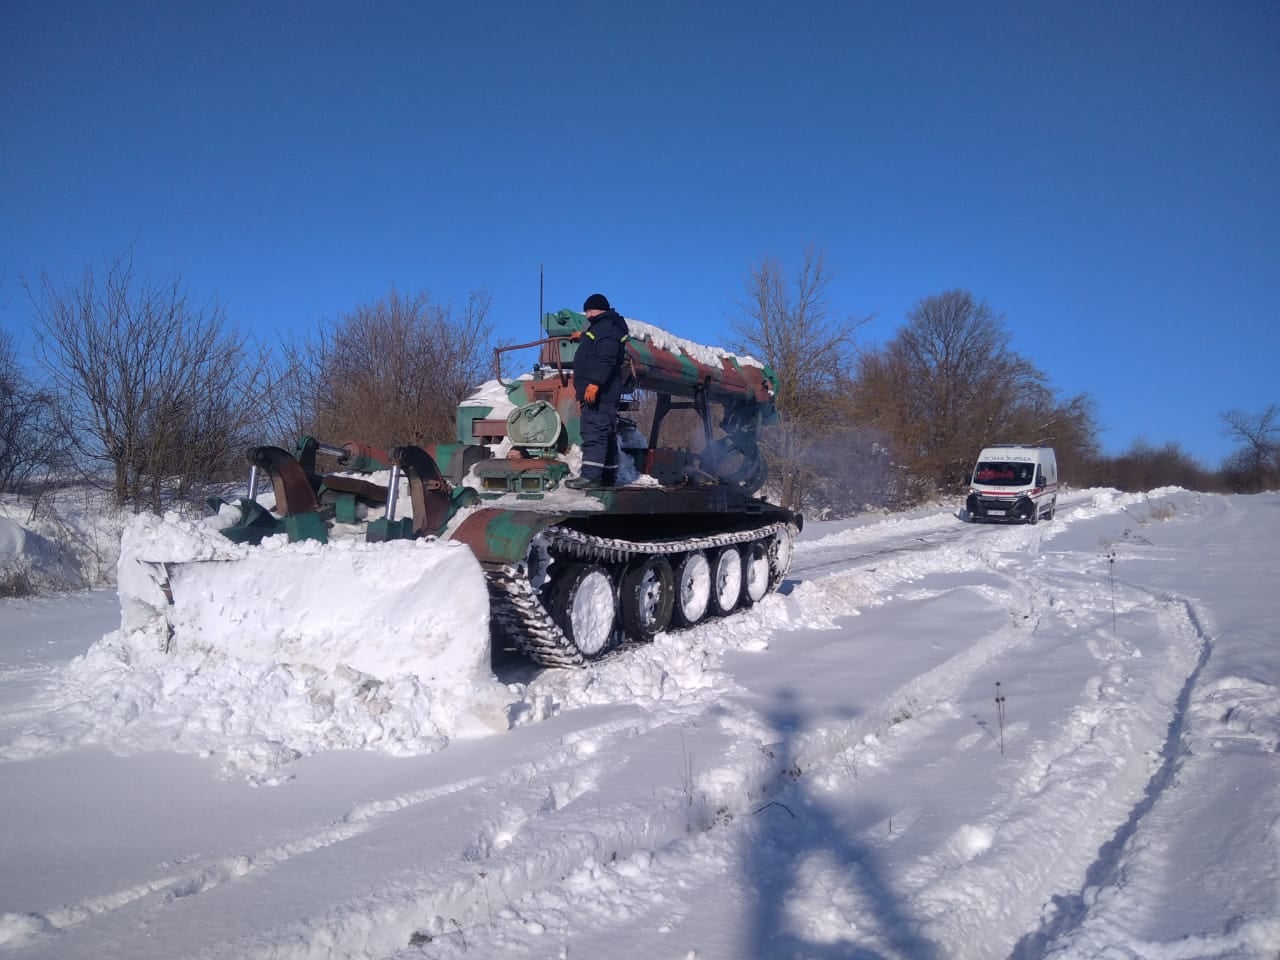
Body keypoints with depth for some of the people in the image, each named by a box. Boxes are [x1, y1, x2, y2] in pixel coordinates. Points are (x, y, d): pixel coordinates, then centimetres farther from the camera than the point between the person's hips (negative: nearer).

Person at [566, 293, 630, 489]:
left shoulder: (606, 328, -9)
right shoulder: (602, 327, 26)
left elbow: (606, 360, -23)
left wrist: (594, 383, -29)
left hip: (598, 392, -11)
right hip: (598, 393, 11)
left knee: (594, 433, -17)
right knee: (606, 434, 11)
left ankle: (590, 475, -23)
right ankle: (608, 476, 14)